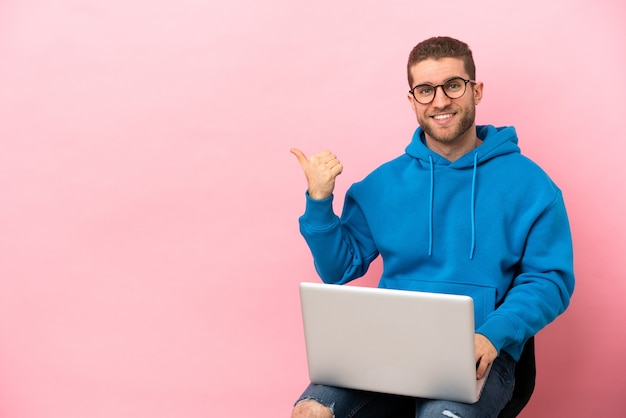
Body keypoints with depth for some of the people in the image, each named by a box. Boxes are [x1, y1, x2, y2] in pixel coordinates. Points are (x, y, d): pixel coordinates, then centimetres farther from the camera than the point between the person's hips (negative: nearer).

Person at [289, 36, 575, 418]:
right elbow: (340, 269, 13)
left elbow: (551, 278, 1)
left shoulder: (527, 182, 2)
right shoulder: (383, 183, 11)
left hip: (479, 353, -2)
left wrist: (493, 335, -16)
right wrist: (319, 201, -3)